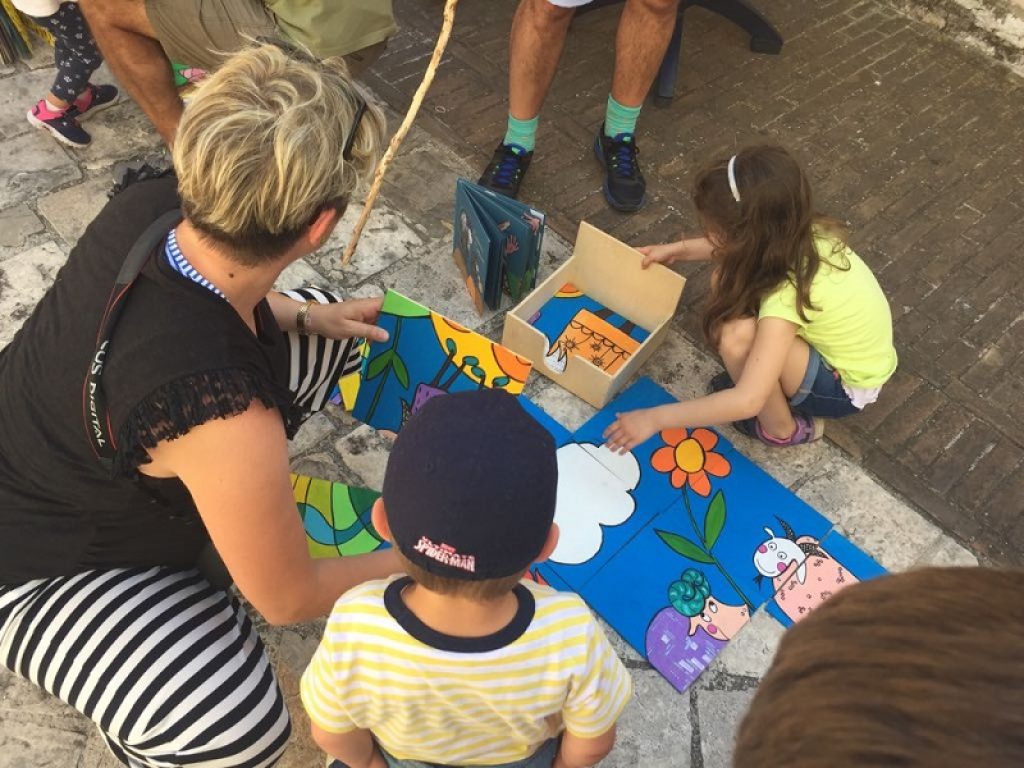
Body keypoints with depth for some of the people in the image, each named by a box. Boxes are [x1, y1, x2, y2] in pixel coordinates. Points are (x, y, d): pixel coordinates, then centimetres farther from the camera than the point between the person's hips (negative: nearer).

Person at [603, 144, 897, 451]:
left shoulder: (787, 295, -37)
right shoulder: (794, 235, -17)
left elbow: (747, 402, -39)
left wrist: (655, 418, -34)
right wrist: (680, 249, 3)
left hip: (847, 386, -7)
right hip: (840, 345, 7)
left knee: (737, 336, -31)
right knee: (727, 280, -8)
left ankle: (782, 429, -5)